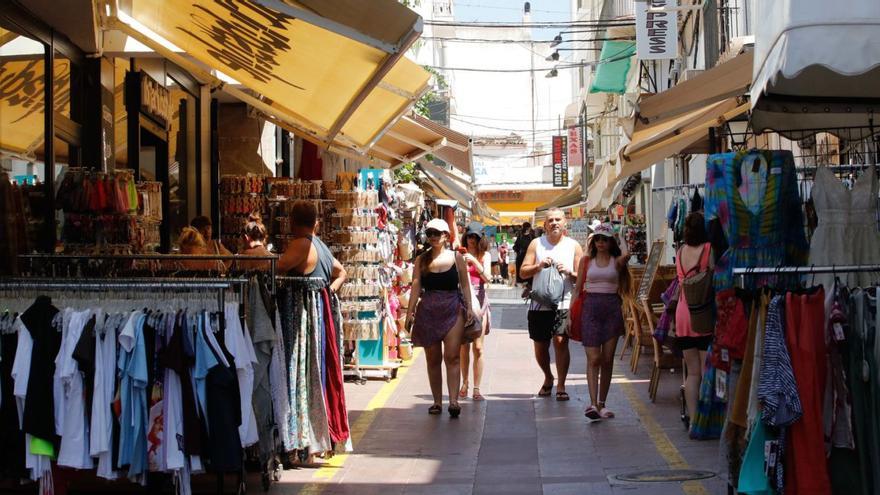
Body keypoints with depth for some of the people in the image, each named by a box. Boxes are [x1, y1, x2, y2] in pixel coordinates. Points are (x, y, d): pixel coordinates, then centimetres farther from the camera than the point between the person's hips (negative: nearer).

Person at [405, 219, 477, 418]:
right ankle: (437, 401, 14)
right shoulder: (421, 260, 6)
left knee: (452, 357, -10)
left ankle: (453, 401, -13)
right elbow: (416, 286, 4)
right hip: (428, 311, 2)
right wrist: (410, 311, -1)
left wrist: (469, 307, -2)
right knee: (433, 359, 6)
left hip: (453, 310, -2)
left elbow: (465, 284, 7)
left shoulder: (456, 257, 4)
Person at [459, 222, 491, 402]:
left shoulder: (484, 256, 7)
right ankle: (464, 384, 17)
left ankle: (476, 388, -1)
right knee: (464, 346, 3)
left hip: (479, 301, 0)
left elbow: (487, 278, -5)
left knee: (478, 347, -3)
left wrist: (474, 261, -15)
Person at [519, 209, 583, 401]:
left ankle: (561, 386, -7)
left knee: (560, 341, -15)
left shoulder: (573, 246, 7)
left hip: (563, 304, -2)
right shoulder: (536, 244, 8)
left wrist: (569, 272, -14)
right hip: (539, 304, 2)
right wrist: (538, 266, -13)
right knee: (540, 345, 9)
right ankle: (548, 378, 34)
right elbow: (523, 272, 5)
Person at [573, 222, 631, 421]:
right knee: (593, 358, -10)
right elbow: (578, 288, 10)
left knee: (607, 359, 5)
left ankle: (602, 404, 14)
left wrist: (619, 241, 1)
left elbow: (626, 255, -20)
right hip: (591, 308, -1)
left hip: (612, 309, 1)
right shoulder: (586, 261, 8)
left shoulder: (616, 261, 5)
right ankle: (593, 404, -17)